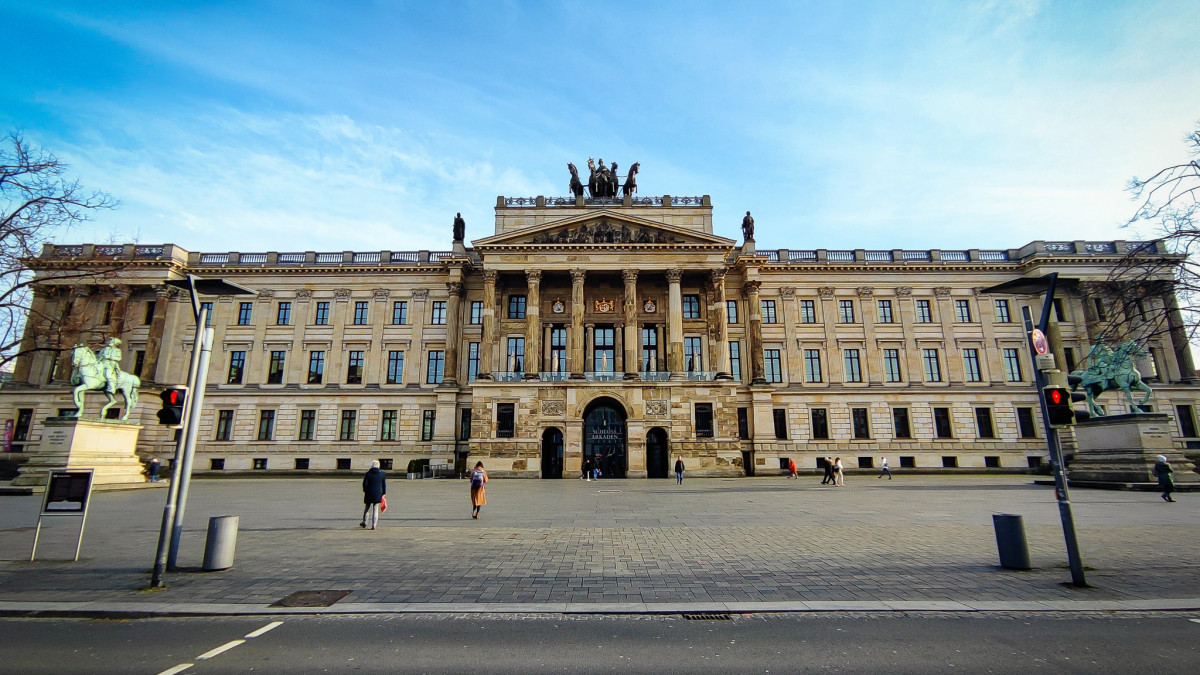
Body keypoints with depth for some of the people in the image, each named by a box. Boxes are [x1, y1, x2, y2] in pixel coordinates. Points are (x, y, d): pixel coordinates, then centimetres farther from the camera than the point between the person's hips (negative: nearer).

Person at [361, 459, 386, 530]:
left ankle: (364, 522, 25)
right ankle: (374, 524, 1)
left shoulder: (368, 474, -7)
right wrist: (383, 493, 14)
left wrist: (365, 491, 13)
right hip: (378, 494, 1)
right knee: (375, 509, 5)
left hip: (369, 494, -1)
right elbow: (384, 484, 4)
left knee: (367, 508, 17)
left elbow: (365, 484, -5)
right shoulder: (381, 474, 0)